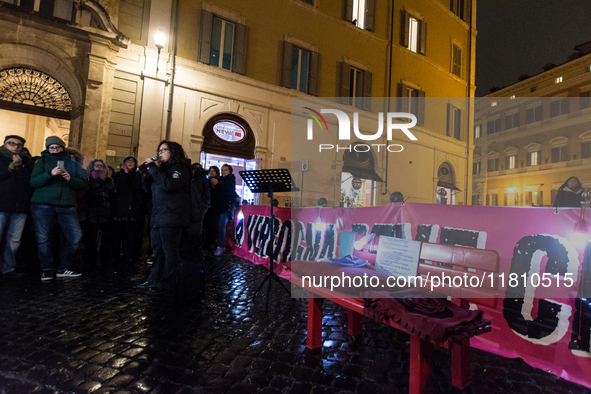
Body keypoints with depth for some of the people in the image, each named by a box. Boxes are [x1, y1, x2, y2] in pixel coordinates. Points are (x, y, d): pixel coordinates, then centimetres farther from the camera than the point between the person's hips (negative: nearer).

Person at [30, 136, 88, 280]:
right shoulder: (42, 162, 10)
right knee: (43, 239, 0)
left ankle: (64, 269, 9)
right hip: (43, 205, -1)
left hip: (66, 206, 1)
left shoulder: (72, 163, 13)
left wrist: (70, 178, -14)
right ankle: (47, 270, 15)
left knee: (76, 236, -5)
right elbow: (33, 182, -3)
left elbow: (83, 183, 5)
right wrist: (50, 174, -18)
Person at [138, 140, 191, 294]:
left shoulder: (180, 168, -6)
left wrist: (153, 169, -15)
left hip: (172, 217, -9)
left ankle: (167, 283, 3)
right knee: (158, 250, 15)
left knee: (170, 251, -4)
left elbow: (168, 184, -23)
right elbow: (148, 188, 21)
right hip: (158, 216, 9)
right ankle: (154, 279, 25)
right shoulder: (162, 168, 20)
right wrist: (146, 171, 6)